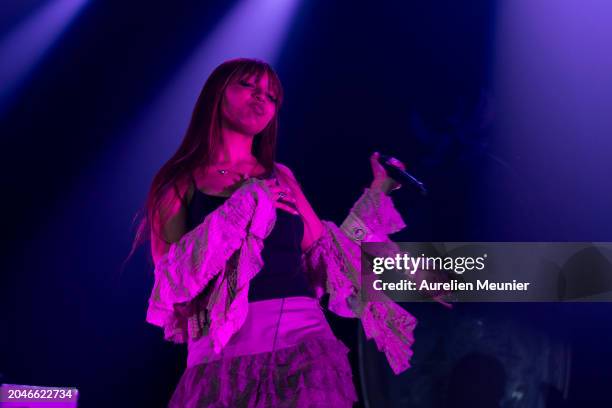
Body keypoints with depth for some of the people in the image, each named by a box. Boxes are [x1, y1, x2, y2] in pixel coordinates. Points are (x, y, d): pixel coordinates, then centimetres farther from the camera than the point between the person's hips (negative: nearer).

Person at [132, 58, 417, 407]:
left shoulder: (281, 178, 15)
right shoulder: (179, 182, 6)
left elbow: (326, 254, 14)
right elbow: (175, 277, -7)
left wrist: (378, 191, 16)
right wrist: (245, 202, -9)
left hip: (303, 346, 3)